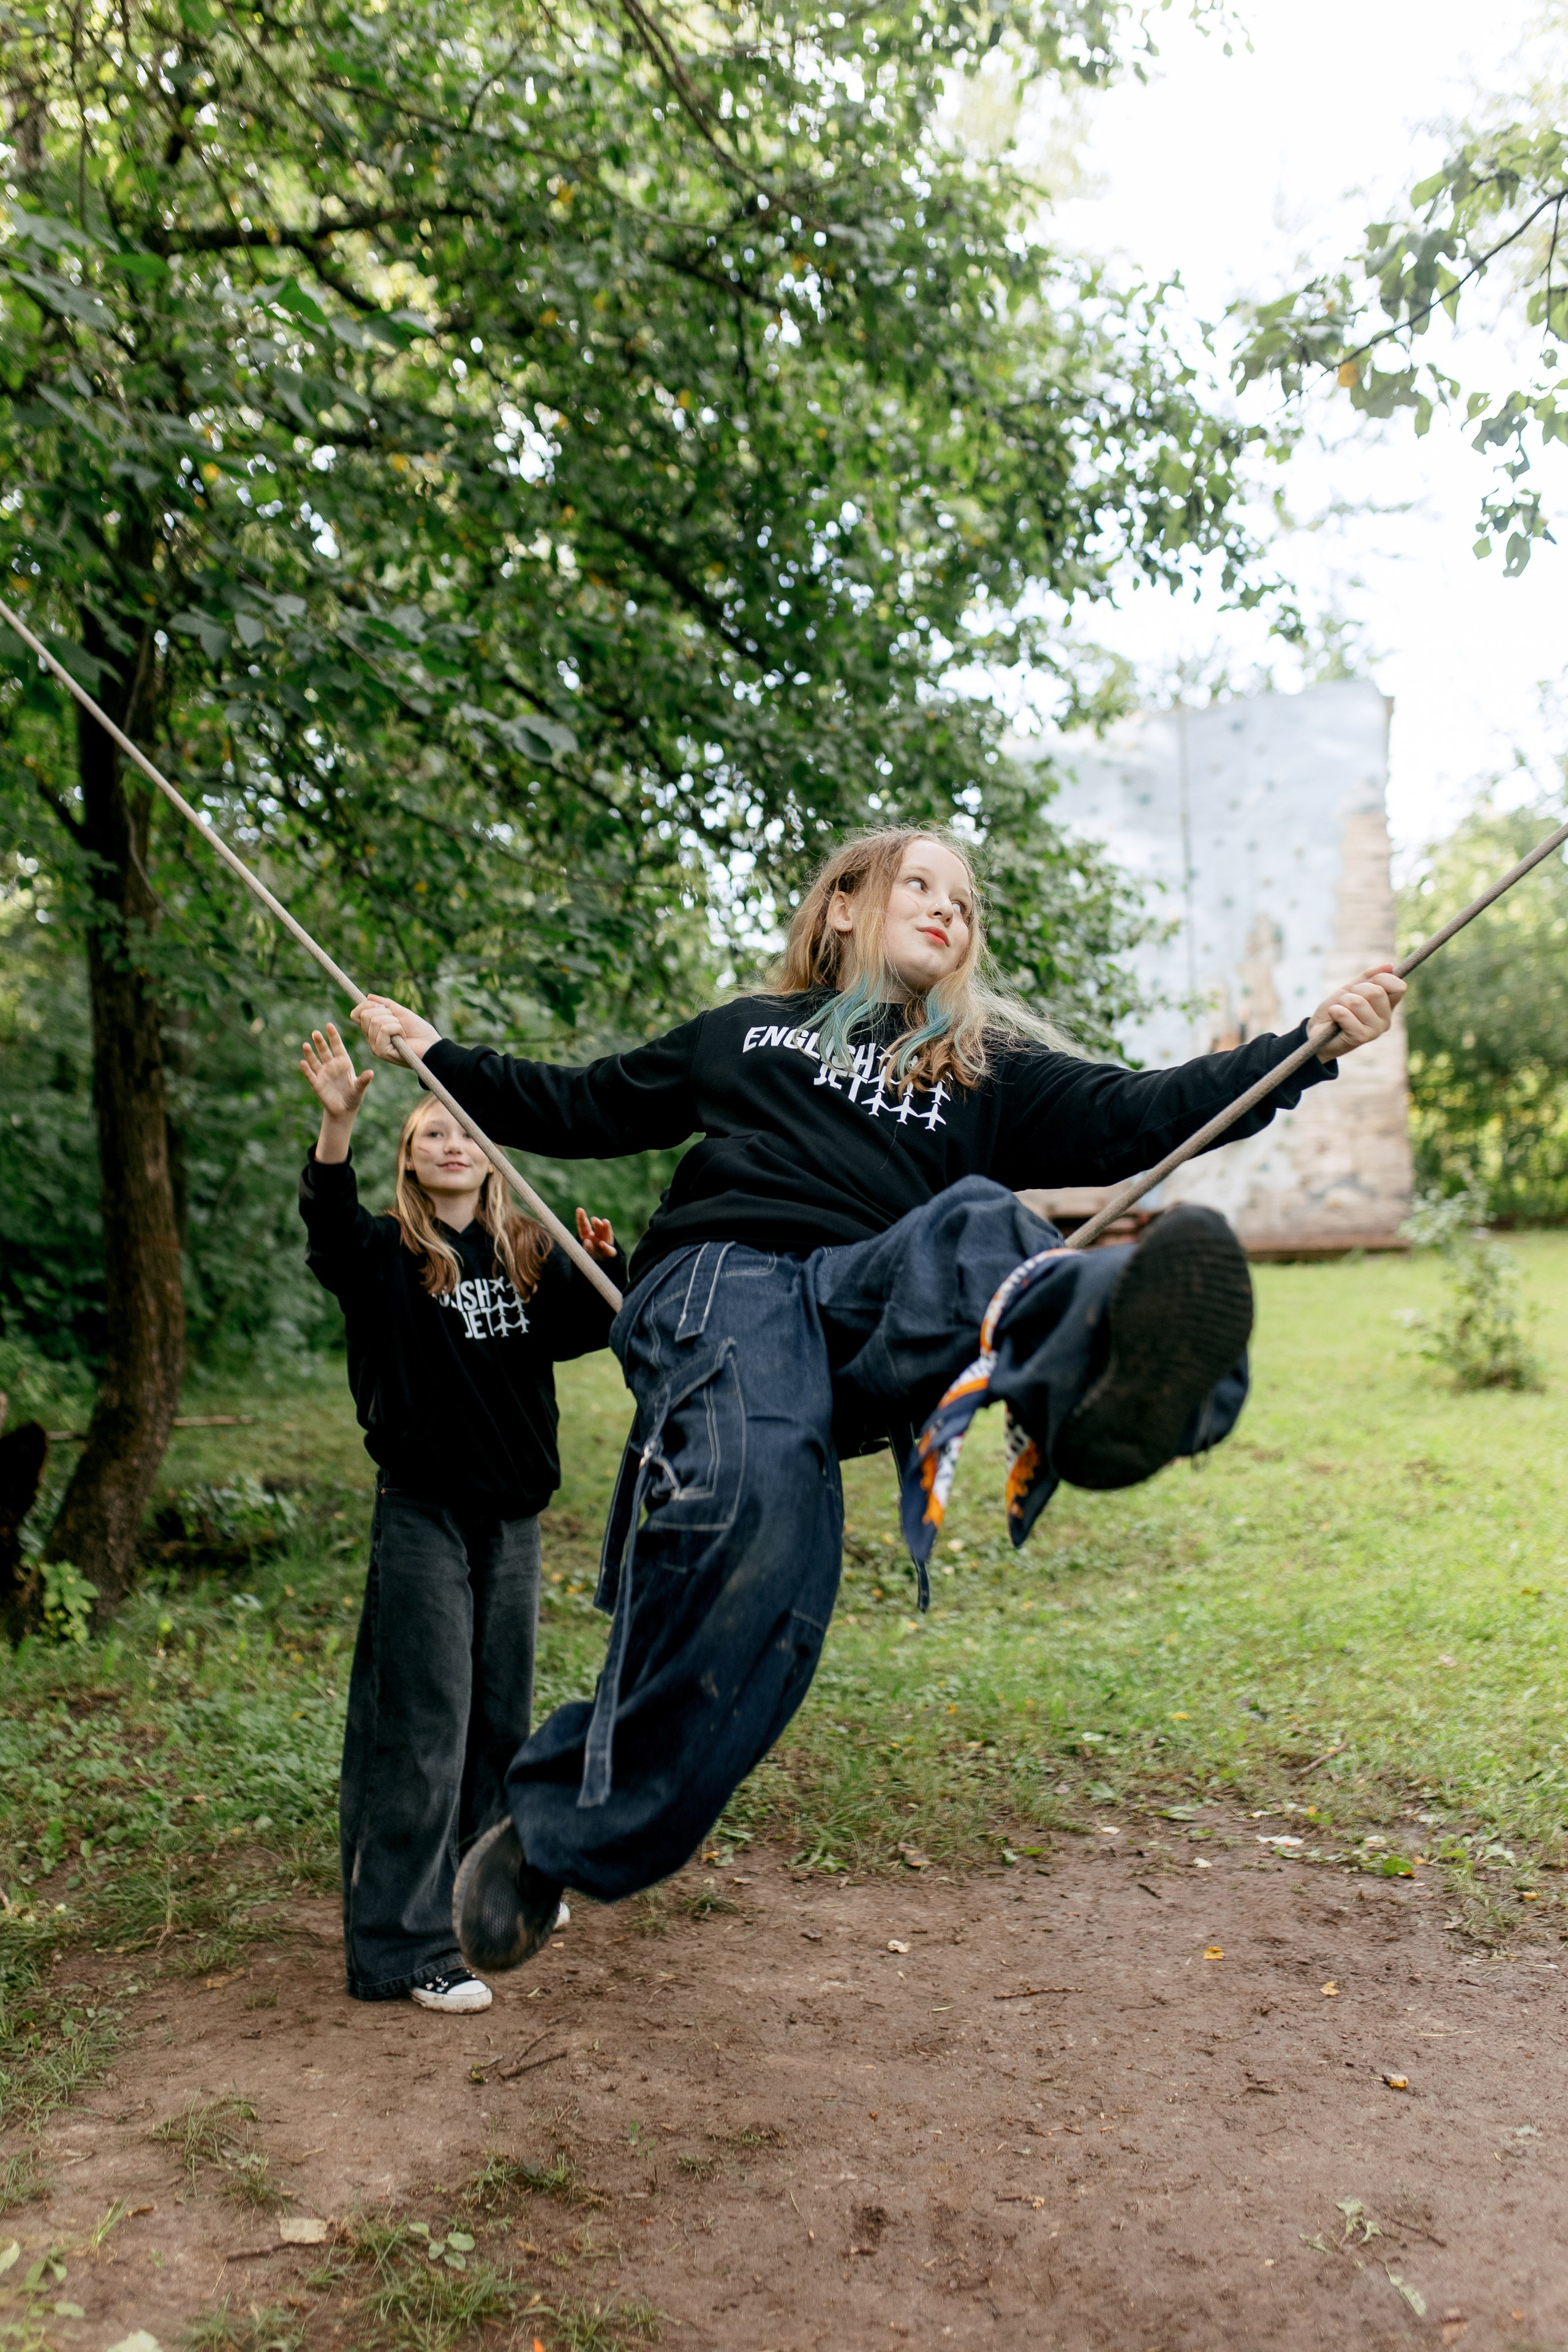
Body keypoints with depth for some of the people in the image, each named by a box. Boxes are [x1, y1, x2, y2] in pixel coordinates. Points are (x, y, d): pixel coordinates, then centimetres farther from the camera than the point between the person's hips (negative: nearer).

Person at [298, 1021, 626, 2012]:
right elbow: (328, 1224, -25)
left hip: (513, 1512, 5)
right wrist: (339, 1122, -43)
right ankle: (404, 1945, 2)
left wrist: (606, 1265, -12)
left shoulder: (531, 1256, 5)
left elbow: (587, 1330, 8)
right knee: (422, 1726, -4)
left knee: (503, 1715, 16)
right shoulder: (389, 1254, -6)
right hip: (422, 1512, -4)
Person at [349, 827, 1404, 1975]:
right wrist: (439, 1054, 31)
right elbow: (583, 1109, 36)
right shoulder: (743, 1032, 30)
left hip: (864, 1303, 2)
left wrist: (1310, 1047, 5)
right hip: (721, 1280, -1)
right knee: (755, 1505, -33)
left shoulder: (990, 1071, 30)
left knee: (976, 1227, -32)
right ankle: (557, 1834, -26)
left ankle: (1096, 1370, -67)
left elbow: (1137, 1115, 16)